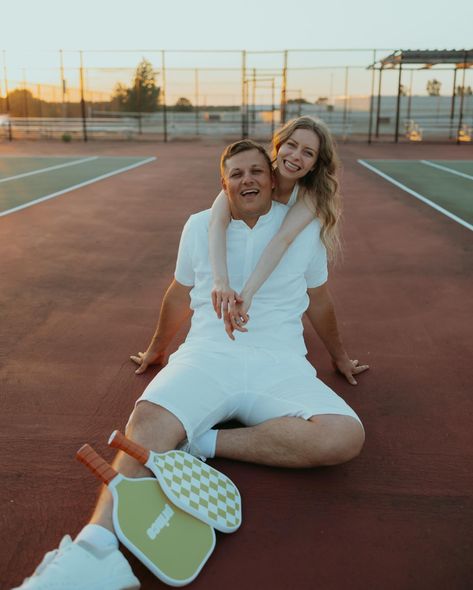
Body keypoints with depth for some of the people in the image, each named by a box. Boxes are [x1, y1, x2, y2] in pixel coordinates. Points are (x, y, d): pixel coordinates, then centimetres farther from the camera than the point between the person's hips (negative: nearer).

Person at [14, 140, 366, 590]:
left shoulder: (305, 228, 10)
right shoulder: (200, 226, 13)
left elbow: (318, 303, 23)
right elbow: (179, 295, 26)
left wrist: (339, 356, 34)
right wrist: (156, 348, 37)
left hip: (281, 366, 1)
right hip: (207, 355, 0)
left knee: (345, 436, -29)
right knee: (149, 419, -33)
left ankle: (201, 442, -24)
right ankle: (94, 553, -46)